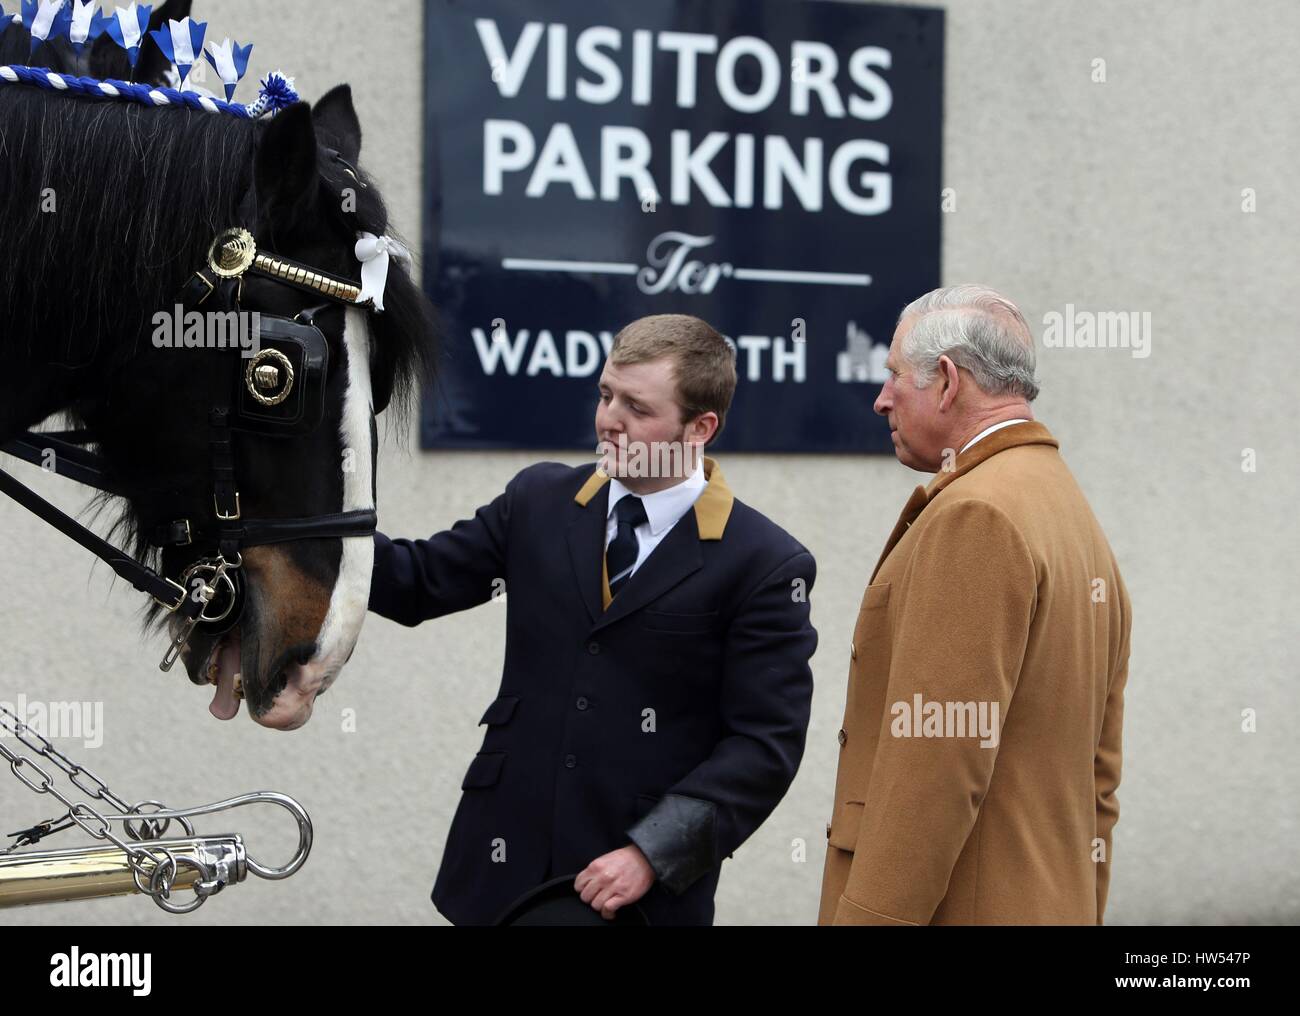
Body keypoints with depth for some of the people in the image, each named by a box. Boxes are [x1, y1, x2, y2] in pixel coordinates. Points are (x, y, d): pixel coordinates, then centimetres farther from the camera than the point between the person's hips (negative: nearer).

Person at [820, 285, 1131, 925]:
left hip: (957, 907, -10)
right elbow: (1097, 774, 18)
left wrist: (871, 916, -20)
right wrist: (1078, 909, 22)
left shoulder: (974, 515, -14)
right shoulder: (1073, 512, 16)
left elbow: (938, 761, -21)